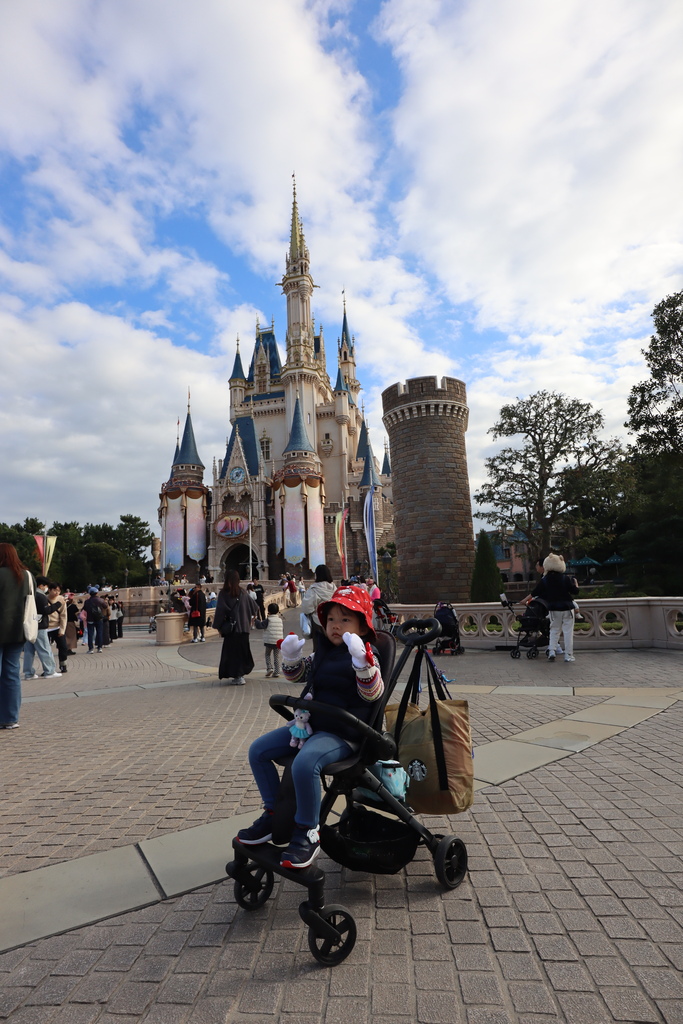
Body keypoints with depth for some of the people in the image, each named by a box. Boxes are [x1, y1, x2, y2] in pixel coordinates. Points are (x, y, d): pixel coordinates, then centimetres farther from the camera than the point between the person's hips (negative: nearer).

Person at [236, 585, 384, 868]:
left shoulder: (366, 656, -10)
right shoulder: (324, 650, 11)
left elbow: (373, 693, -23)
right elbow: (298, 674, 20)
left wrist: (363, 663, -39)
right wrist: (290, 658, -1)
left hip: (342, 733, -8)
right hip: (310, 723, 8)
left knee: (305, 762, -34)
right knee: (258, 750, 4)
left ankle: (307, 834, -12)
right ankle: (274, 814, 18)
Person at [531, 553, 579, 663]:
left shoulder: (544, 580, -5)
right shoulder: (566, 578, -9)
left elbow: (534, 593, 0)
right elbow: (575, 591, -9)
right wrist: (576, 584, 12)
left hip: (554, 609, 2)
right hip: (567, 608, -2)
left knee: (554, 630, 14)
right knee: (568, 631, 5)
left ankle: (551, 651, 1)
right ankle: (568, 655, 6)